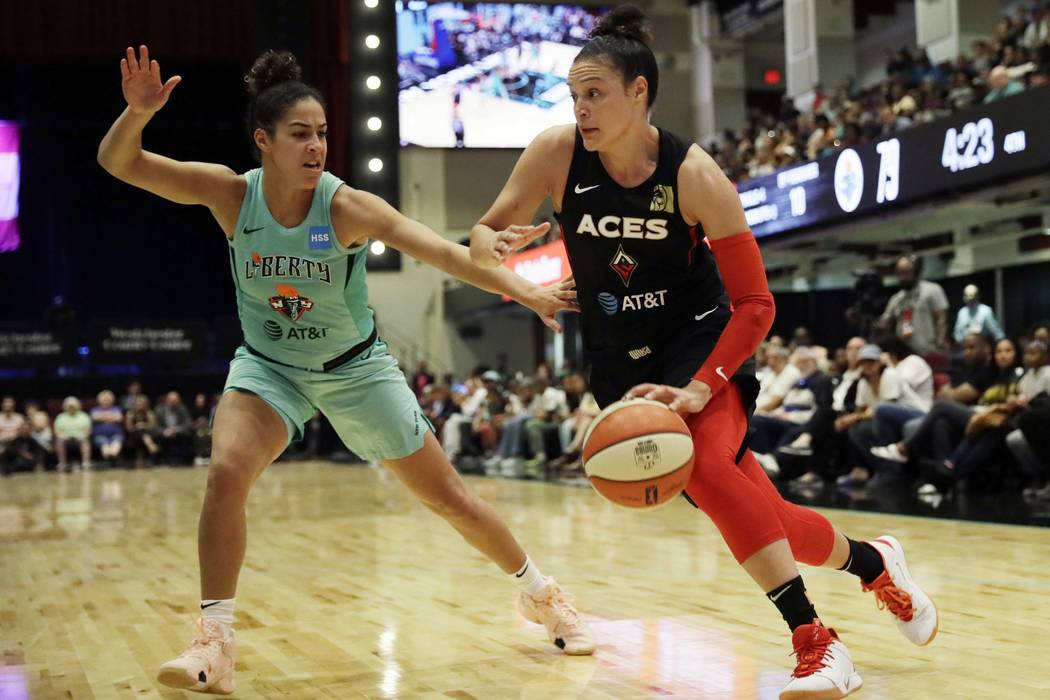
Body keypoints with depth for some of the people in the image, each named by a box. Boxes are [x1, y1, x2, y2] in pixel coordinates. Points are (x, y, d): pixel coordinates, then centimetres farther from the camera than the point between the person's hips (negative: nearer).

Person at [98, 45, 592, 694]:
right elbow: (117, 162, -20)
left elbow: (442, 251, -33)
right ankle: (215, 645, -12)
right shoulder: (231, 194, -17)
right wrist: (138, 113, -41)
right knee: (226, 474, -24)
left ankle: (541, 594, 26)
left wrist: (522, 289, -46)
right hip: (269, 365, 1)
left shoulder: (348, 207, -24)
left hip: (355, 367, -1)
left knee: (446, 494, 4)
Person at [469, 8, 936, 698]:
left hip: (702, 342, -3)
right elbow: (484, 237, -2)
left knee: (704, 462, -33)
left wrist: (699, 389, -29)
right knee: (766, 518, -1)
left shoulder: (694, 175, -19)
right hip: (622, 362, 3)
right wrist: (497, 245, -27)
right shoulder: (557, 154, -11)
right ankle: (873, 562, 28)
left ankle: (817, 643, -23)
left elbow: (756, 305, -16)